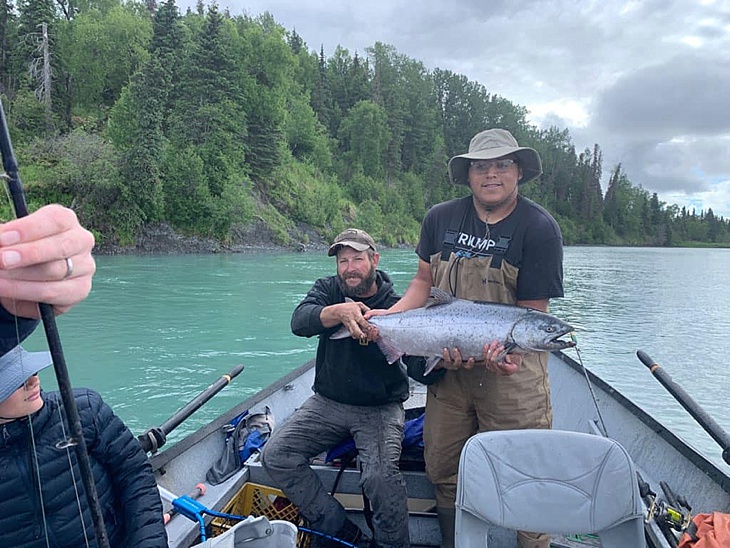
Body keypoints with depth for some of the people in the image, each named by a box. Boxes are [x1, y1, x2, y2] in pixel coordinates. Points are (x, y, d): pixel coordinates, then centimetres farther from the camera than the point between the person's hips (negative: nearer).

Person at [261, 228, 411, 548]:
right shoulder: (328, 289, 0)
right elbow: (299, 322, -22)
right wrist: (339, 311, -42)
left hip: (380, 408, -3)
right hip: (328, 402, 4)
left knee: (381, 476, -28)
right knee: (275, 455, -12)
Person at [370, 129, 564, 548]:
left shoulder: (539, 228, -9)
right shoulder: (441, 218, 3)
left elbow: (532, 312, -11)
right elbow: (424, 282, 11)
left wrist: (506, 350, -28)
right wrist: (390, 315, -5)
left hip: (512, 370, -4)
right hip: (447, 368, 4)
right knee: (444, 472, 16)